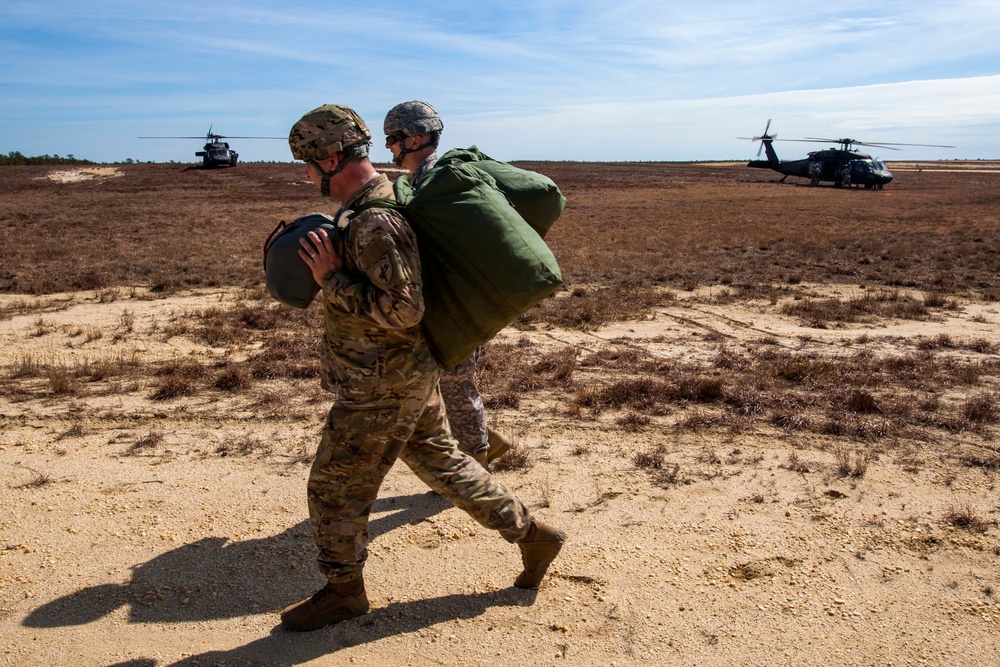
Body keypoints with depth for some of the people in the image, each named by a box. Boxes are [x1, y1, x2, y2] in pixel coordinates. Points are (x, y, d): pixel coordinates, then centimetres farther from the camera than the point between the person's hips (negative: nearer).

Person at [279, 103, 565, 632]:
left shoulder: (373, 223, -24)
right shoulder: (368, 207, 9)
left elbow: (403, 309, -29)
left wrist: (331, 279, -24)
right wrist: (329, 274, 10)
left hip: (381, 389, -10)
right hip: (409, 377, 10)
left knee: (334, 489, 6)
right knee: (444, 465, 20)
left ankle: (343, 590, 26)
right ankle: (531, 535, 28)